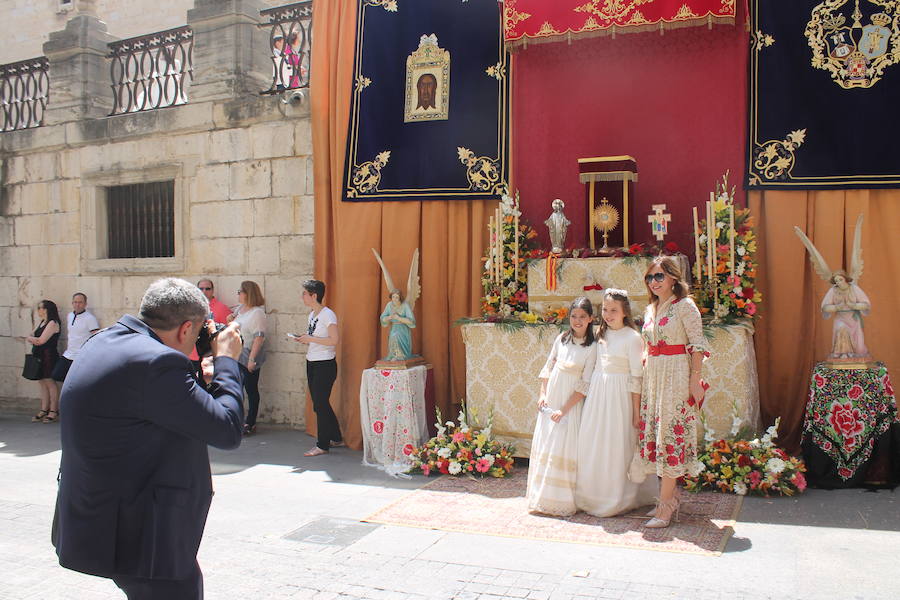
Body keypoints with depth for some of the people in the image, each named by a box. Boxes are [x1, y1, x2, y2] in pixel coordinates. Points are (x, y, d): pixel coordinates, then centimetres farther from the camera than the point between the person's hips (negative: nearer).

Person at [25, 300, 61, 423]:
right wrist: (33, 340, -4)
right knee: (42, 383, 8)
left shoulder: (52, 323, -12)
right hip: (39, 357, 9)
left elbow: (41, 341, -16)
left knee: (50, 383, -3)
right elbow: (37, 341, 18)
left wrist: (30, 338, 2)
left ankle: (53, 412, 2)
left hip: (49, 356, -9)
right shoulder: (42, 323, 17)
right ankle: (44, 411, 12)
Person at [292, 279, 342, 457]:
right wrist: (303, 338, 4)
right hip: (311, 363, 9)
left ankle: (322, 445, 5)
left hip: (325, 364, -9)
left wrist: (310, 339, -20)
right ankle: (336, 438, 25)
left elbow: (334, 340, -21)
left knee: (320, 404, -5)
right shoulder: (312, 314, 12)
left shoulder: (327, 314, -14)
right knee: (320, 403, 13)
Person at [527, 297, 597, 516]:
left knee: (565, 449, -6)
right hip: (550, 399, 5)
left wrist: (564, 409, -15)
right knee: (544, 446, 8)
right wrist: (543, 394, 0)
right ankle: (544, 498, 20)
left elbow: (585, 385, -12)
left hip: (571, 403, -5)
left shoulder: (592, 348, -9)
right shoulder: (561, 339, 4)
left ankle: (564, 502, 7)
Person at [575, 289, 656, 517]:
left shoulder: (632, 338, -10)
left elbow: (636, 377, -11)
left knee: (616, 446, 1)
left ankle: (617, 500, 17)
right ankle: (593, 496, 24)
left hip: (619, 396, -6)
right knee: (592, 444, 9)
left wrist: (636, 411, -11)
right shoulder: (601, 334, 9)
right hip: (597, 392, 6)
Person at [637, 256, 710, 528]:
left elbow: (697, 344, -10)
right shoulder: (650, 309, 15)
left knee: (670, 433, -8)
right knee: (654, 432, 7)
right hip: (652, 377, 8)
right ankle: (670, 497, 19)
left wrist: (695, 379, -15)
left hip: (677, 376, -7)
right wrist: (644, 364, 16)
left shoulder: (684, 305, -6)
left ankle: (666, 505, -4)